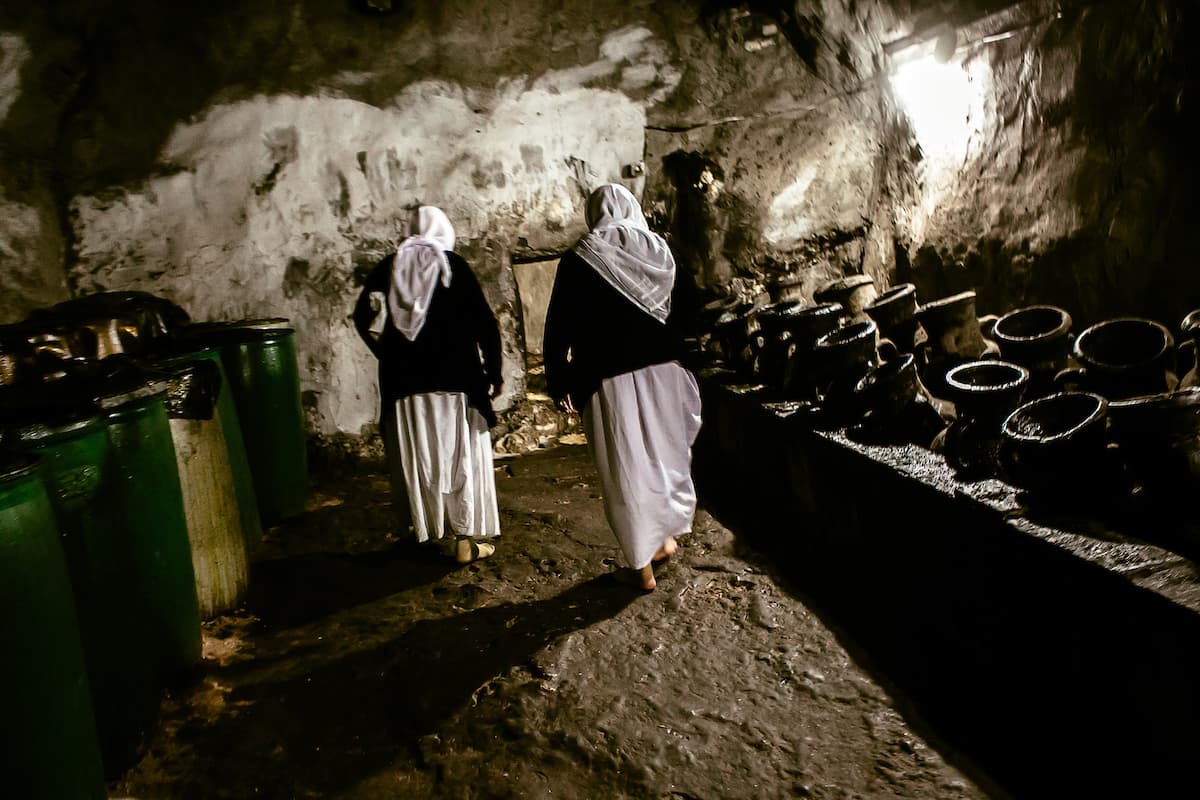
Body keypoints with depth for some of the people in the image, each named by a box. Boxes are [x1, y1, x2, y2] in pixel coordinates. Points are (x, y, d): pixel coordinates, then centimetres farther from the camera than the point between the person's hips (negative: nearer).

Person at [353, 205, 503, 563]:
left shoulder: (389, 268, 6)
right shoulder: (454, 266, -3)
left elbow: (364, 317, -2)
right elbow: (484, 323, -8)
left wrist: (389, 355, 11)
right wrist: (493, 373, 0)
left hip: (404, 382, 3)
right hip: (455, 381, -3)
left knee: (421, 457, 13)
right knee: (461, 456, 6)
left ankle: (436, 531, 24)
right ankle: (464, 538, 10)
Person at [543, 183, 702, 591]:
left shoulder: (580, 259, -9)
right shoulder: (660, 250, 2)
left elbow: (559, 327, -7)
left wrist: (560, 383, 1)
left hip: (609, 378, -4)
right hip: (662, 372, 4)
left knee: (626, 468, 6)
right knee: (663, 452, 22)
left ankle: (642, 566, 17)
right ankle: (664, 537, 35)